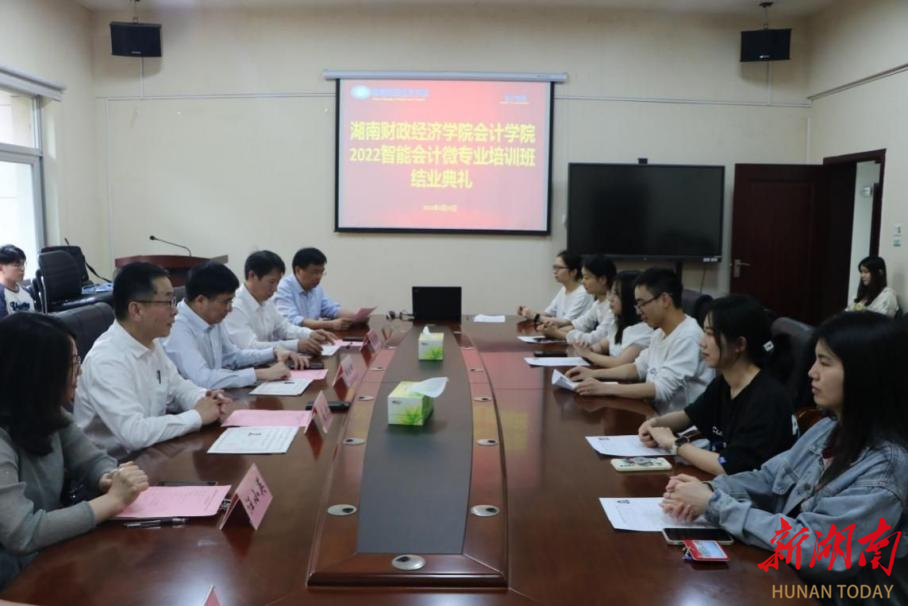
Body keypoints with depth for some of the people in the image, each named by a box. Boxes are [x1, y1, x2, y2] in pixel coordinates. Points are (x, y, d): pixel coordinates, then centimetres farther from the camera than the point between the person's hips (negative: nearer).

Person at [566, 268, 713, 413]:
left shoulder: (688, 337, -21)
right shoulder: (660, 332, 9)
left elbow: (662, 389, -26)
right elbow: (639, 368, 20)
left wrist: (605, 388, -26)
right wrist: (593, 373, 9)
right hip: (656, 413, 8)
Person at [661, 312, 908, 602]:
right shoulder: (829, 429, 1)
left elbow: (811, 546, -27)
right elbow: (768, 478, 5)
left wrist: (714, 504, -23)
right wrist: (710, 490, -14)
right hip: (790, 574, 6)